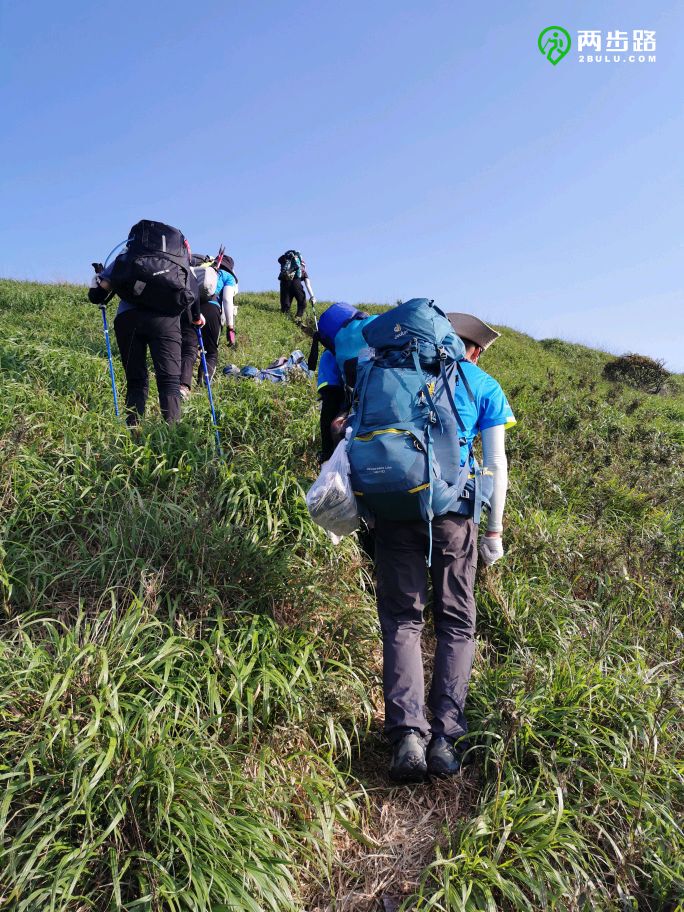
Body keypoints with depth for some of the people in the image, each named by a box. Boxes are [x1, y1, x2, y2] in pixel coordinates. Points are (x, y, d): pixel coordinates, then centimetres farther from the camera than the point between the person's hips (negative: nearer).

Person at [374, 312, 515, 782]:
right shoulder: (484, 385, 13)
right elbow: (496, 462, 7)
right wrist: (495, 530, 11)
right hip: (453, 508, -1)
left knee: (401, 618, 7)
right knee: (457, 622, 10)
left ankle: (407, 732, -5)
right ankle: (446, 736, 3)